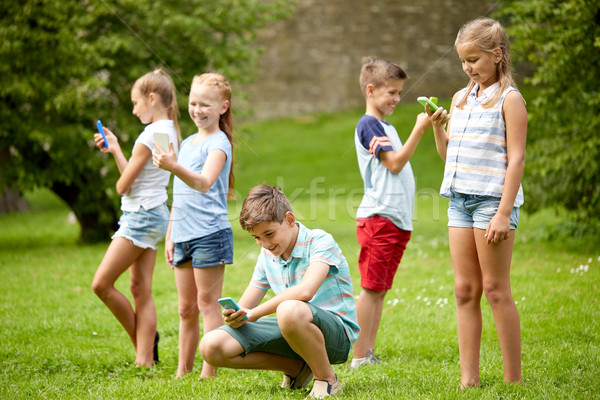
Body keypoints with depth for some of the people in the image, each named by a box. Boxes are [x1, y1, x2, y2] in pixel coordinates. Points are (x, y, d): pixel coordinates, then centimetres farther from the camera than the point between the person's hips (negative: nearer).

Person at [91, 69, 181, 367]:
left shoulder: (150, 135, -17)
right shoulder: (170, 132, 12)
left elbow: (123, 186, -12)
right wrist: (115, 150, 12)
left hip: (141, 215, -10)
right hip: (154, 215, 10)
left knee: (101, 284, -6)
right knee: (141, 289, 6)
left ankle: (142, 339, 6)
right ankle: (145, 358, 3)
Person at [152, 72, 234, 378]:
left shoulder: (218, 143, -7)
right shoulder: (187, 143, 17)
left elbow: (204, 183, -26)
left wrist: (175, 167, -42)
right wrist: (170, 236, 20)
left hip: (210, 233, -8)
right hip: (183, 235, 8)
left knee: (207, 304, -6)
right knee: (186, 309, 11)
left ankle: (208, 373, -4)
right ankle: (183, 371, 17)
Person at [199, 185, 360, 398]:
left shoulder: (320, 241, -14)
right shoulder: (267, 256, 9)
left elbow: (305, 291, -32)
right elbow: (245, 308, 9)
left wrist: (255, 313, -23)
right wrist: (235, 317, -17)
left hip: (337, 334, -7)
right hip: (294, 330, 7)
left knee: (290, 310, -42)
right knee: (211, 346, -7)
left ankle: (327, 379, -16)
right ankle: (297, 367, 5)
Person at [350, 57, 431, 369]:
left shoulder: (387, 128, 21)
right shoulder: (368, 125, -8)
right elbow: (394, 163, -15)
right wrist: (419, 129, -18)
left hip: (397, 220, 9)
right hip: (378, 217, -9)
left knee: (379, 289, 9)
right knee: (371, 289, -8)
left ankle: (369, 355, 13)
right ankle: (359, 358, -6)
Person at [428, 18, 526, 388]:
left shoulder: (509, 99, -6)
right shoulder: (461, 98, 15)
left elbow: (516, 157, -11)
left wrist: (504, 212, -17)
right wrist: (437, 126, 2)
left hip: (493, 199, -7)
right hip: (459, 200, 7)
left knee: (496, 290, -4)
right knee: (465, 291, 5)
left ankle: (513, 379, 4)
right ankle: (469, 378, 8)